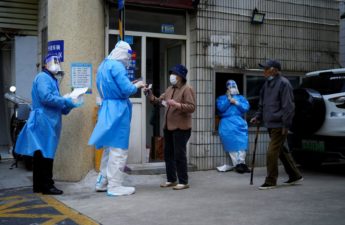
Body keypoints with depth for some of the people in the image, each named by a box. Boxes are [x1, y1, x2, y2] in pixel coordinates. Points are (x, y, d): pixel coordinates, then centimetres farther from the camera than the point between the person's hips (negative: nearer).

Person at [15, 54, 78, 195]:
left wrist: (66, 106, 5)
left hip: (48, 122, 10)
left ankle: (39, 185, 19)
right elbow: (46, 97, -23)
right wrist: (67, 102, -16)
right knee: (46, 154, -7)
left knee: (41, 154, 12)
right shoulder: (43, 77, -9)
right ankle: (47, 186, -2)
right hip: (44, 121, -10)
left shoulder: (52, 79, 22)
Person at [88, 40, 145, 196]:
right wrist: (137, 85, 1)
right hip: (118, 110, -9)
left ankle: (102, 182, 23)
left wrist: (130, 85, 17)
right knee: (118, 149, -3)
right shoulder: (117, 66, -13)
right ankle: (114, 186, 1)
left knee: (109, 147, 17)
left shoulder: (103, 65, 17)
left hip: (107, 109, 10)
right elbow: (127, 90, -18)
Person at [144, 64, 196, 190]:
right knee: (168, 154, 12)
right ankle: (171, 180, 22)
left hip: (181, 128, -8)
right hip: (168, 127, 9)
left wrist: (177, 104, -28)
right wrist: (150, 95, -1)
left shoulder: (187, 89, -9)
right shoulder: (170, 89, 16)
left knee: (179, 155, -5)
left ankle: (183, 182, 4)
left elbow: (191, 107, -17)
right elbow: (159, 101, 14)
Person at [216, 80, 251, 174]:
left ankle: (241, 162, -16)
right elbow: (220, 108, -1)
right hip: (227, 122, -1)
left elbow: (246, 107, 6)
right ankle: (237, 164, -14)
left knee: (242, 141, -17)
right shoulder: (221, 98, 17)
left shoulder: (241, 98, 22)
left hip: (239, 122, 1)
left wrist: (236, 103, -3)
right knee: (231, 141, -15)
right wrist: (228, 100, -4)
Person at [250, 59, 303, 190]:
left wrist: (286, 125, -18)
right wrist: (258, 116, 11)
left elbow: (288, 106, -16)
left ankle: (270, 181, 3)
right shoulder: (267, 83, 15)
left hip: (279, 125, -9)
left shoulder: (283, 83, -12)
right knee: (281, 151, 16)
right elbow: (262, 104, 23)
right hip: (271, 124, 9)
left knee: (272, 152, -7)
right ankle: (295, 175, 29)